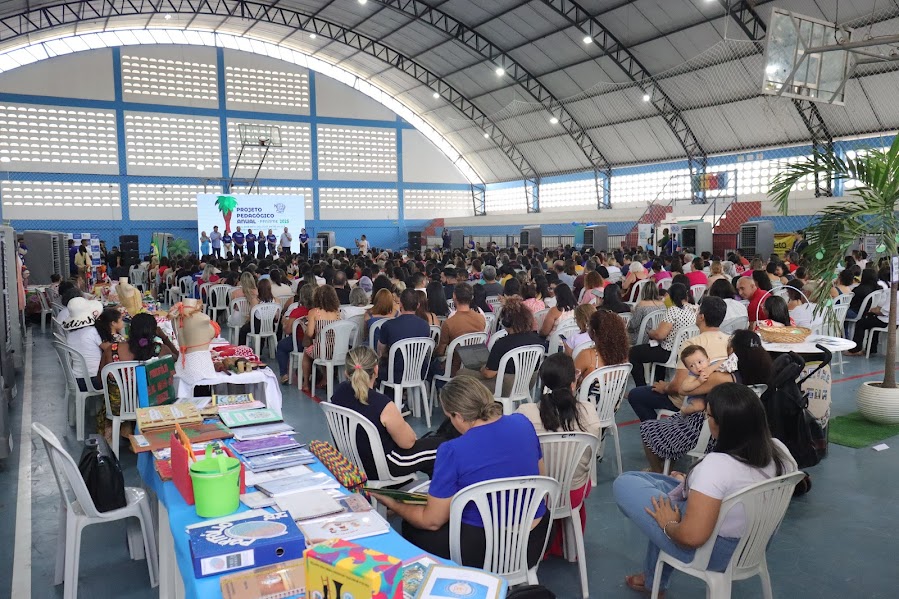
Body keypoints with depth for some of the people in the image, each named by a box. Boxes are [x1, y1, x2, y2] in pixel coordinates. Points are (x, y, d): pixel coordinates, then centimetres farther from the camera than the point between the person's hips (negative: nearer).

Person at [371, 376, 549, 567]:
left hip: (484, 554, -6)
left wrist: (393, 505, 4)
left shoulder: (453, 451, -21)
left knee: (411, 527, 19)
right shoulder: (522, 423, -6)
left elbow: (432, 521, -12)